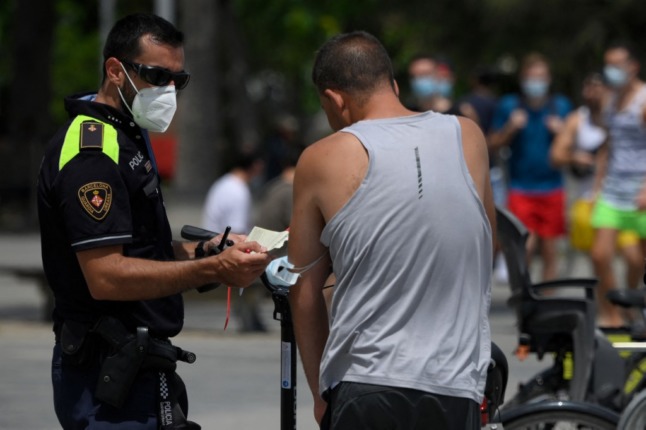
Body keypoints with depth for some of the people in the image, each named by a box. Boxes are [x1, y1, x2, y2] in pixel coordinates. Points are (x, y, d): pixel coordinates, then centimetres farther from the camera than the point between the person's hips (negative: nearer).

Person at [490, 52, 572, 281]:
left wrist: (561, 132, -10)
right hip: (521, 190, -2)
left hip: (552, 188, 2)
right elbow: (493, 144, 3)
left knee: (550, 251, 3)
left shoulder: (561, 105, 6)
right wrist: (510, 128, -14)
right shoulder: (509, 105, 1)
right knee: (525, 247, -13)